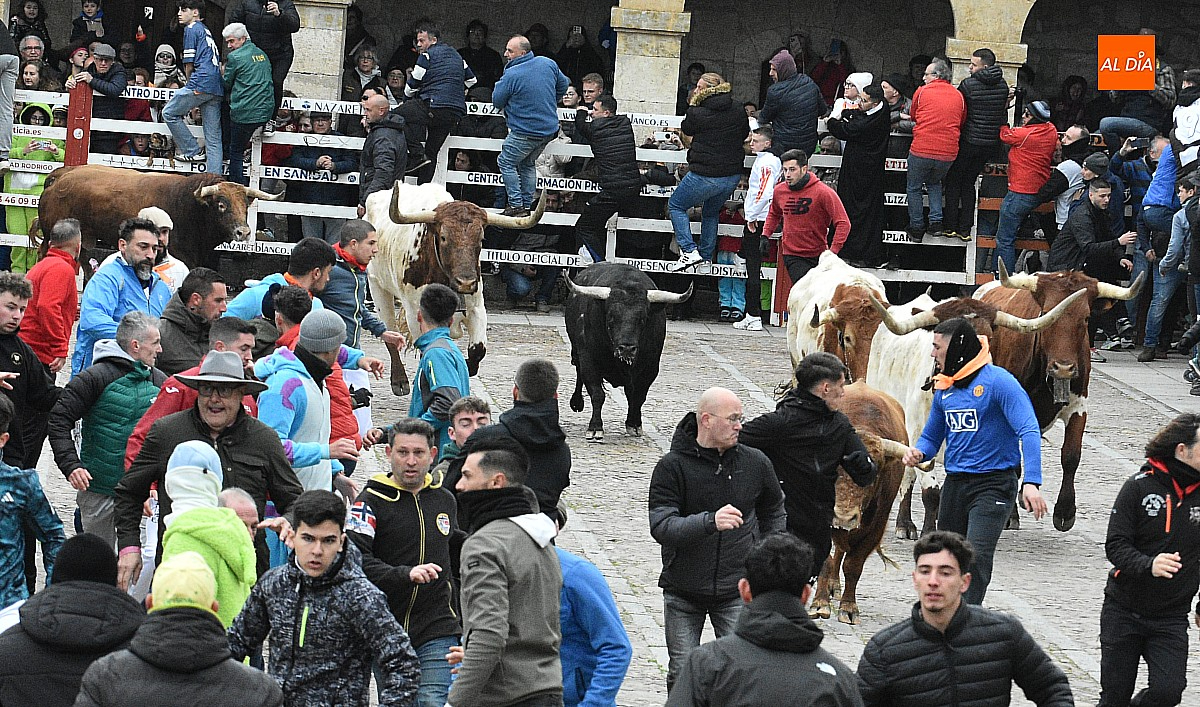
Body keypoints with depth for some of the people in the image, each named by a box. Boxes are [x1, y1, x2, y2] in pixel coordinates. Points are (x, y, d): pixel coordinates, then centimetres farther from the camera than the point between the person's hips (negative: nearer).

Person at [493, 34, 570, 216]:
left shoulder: (511, 75, -19)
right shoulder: (548, 63, 1)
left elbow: (497, 101, -8)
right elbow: (563, 86, 15)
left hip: (525, 132, -7)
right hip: (550, 129, 7)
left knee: (506, 162, 7)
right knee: (527, 164, 22)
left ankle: (516, 205, 0)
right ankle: (527, 205, 20)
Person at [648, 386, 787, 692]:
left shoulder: (756, 463, 1)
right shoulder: (671, 467, -10)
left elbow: (773, 512, 21)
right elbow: (661, 527, -21)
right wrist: (710, 521, -36)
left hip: (736, 589, 1)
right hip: (682, 593, -1)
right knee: (682, 673, 5)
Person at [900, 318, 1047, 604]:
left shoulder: (998, 381, -12)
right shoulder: (944, 389, 10)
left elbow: (1029, 430, -20)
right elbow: (931, 438, 21)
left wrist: (1031, 482, -32)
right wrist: (917, 453, -5)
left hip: (993, 483, -7)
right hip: (955, 483, 7)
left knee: (976, 557, -20)